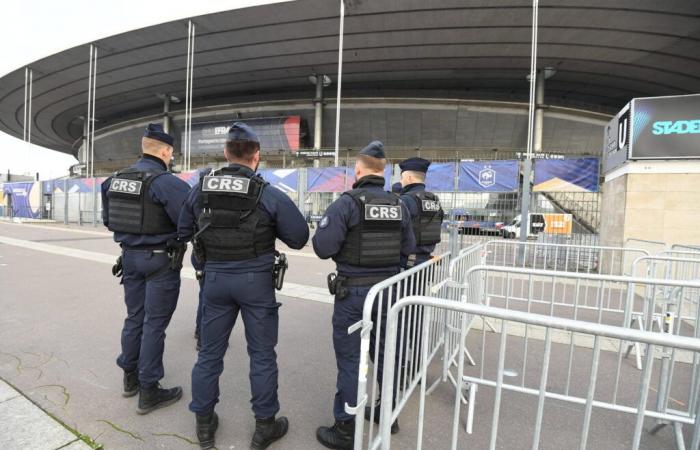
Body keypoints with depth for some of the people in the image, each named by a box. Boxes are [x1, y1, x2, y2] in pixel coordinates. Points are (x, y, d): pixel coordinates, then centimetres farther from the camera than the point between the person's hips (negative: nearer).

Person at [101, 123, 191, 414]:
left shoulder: (115, 180, 7)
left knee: (134, 317, 19)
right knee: (154, 324, 2)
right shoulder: (166, 181, -18)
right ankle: (148, 391, 14)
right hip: (161, 260, -7)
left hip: (130, 256, 8)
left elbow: (108, 221, 16)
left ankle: (131, 378, 35)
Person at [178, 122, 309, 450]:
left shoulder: (200, 189, 0)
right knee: (262, 354, 12)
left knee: (210, 352, 19)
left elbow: (183, 232, 11)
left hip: (215, 278, 4)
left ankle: (204, 423, 35)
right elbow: (299, 237, -10)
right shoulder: (269, 194, -14)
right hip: (255, 281, -3)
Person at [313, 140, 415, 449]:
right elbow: (408, 248, 6)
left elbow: (322, 248, -19)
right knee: (385, 352, 21)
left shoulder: (347, 203, -15)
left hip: (353, 291, -5)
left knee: (350, 359, 8)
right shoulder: (399, 205, 2)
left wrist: (341, 237, 1)